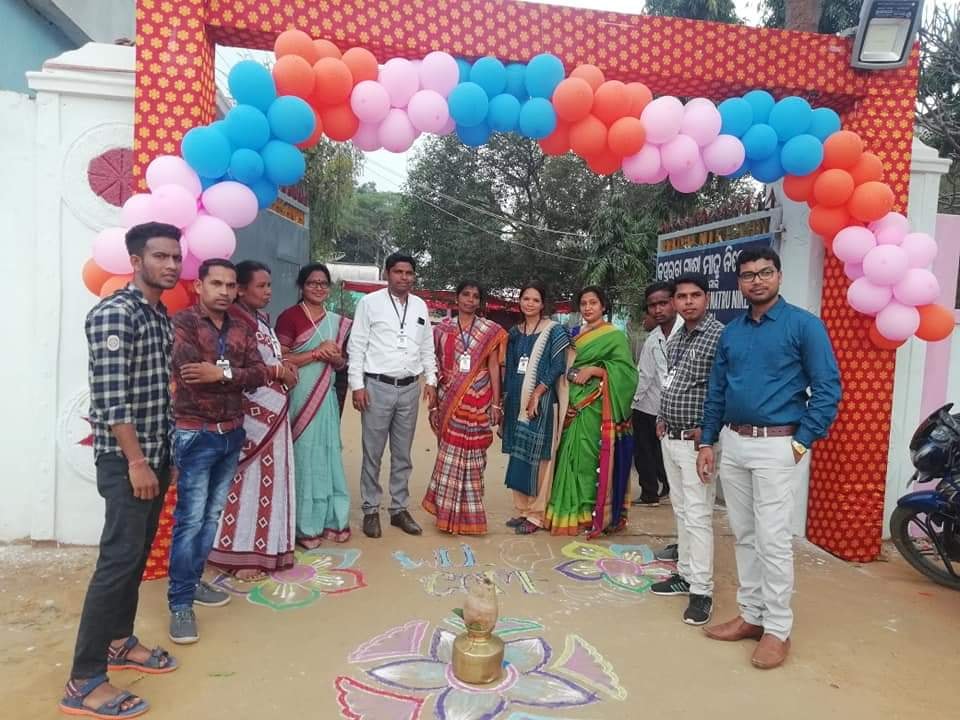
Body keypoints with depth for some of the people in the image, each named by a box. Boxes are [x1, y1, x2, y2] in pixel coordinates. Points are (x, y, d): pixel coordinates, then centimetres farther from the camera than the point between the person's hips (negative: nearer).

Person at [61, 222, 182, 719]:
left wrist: (158, 454, 16)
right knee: (119, 558, -6)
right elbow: (110, 397, -20)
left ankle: (118, 642, 31)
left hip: (156, 453, 9)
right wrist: (135, 460, -20)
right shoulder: (114, 314, -15)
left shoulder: (161, 315, 12)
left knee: (137, 554, 16)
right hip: (125, 458, -8)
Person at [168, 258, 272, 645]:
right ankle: (180, 602, 8)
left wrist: (220, 373, -20)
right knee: (190, 518, -3)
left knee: (212, 515, 14)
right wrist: (272, 372, -18)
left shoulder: (243, 328, 8)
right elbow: (192, 374, -23)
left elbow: (257, 375, -2)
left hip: (232, 434, 6)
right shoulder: (182, 323, -9)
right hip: (195, 435, -6)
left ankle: (193, 581, 29)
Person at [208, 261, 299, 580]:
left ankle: (265, 547, 23)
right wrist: (279, 371, -12)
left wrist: (284, 367, 1)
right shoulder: (235, 321, -14)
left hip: (272, 411, 9)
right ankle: (241, 555, 9)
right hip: (251, 413, -9)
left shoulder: (262, 320, 14)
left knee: (268, 479, 13)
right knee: (248, 481, -2)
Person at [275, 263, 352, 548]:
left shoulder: (337, 321, 13)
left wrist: (335, 358, -3)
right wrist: (316, 352, -16)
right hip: (299, 397, -6)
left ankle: (331, 519, 20)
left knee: (328, 454, 10)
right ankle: (305, 525, 10)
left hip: (326, 397, 6)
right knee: (303, 455, -1)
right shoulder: (290, 316, -6)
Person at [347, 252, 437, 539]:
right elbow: (357, 345, -5)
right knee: (372, 453, 4)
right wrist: (357, 384, -10)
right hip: (377, 386, -4)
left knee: (403, 454, 12)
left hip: (410, 387, 4)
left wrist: (431, 381, 7)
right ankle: (371, 510, 16)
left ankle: (399, 509, 23)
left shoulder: (420, 306, 10)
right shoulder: (370, 302, -3)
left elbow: (427, 347, 14)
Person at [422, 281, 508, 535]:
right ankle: (448, 512, 18)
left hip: (478, 401, 0)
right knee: (450, 453, 4)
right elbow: (436, 368, 6)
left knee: (471, 455, 4)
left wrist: (496, 403, -2)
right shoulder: (442, 329, 6)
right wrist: (433, 403, 3)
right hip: (449, 400, 1)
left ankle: (467, 515, 17)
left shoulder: (490, 331, 4)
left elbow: (494, 368, 3)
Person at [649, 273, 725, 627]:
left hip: (696, 440, -8)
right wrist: (661, 419, 12)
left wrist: (706, 429, -18)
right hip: (670, 438, 8)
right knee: (680, 511, 16)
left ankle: (702, 590, 5)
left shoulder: (720, 336, -12)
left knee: (698, 515, -4)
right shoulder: (674, 339, 12)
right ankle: (685, 574, 27)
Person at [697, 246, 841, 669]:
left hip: (775, 447, -6)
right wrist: (708, 442, 11)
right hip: (732, 444, 6)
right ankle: (751, 615, 26)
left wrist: (802, 441, -13)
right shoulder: (731, 331, 11)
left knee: (773, 539, -2)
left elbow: (828, 388, -8)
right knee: (743, 535, 13)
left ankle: (777, 629, 12)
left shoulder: (803, 325, -6)